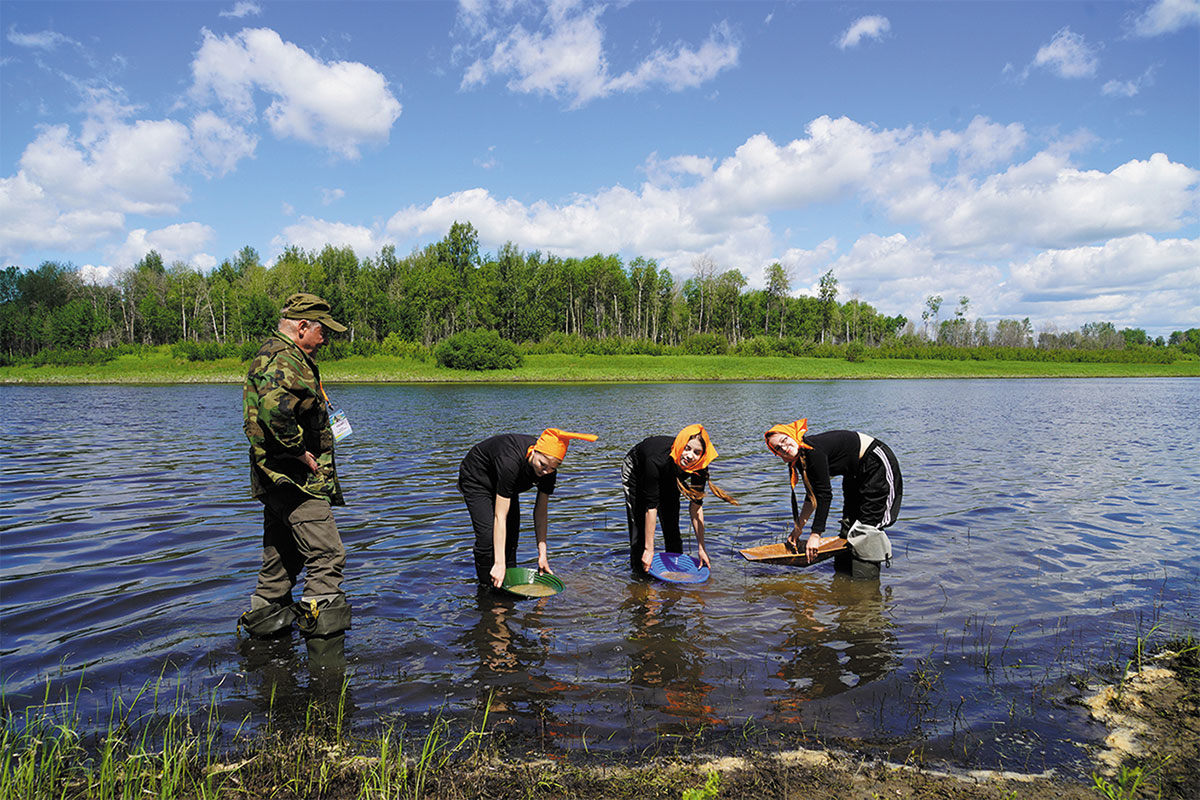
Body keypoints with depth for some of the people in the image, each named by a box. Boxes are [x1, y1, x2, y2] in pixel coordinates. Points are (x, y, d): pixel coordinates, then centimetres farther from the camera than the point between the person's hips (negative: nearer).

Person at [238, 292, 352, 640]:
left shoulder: (272, 353, 19)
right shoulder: (285, 359, -18)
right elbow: (275, 408, -37)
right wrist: (300, 451, -25)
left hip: (278, 479, 11)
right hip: (294, 480, -11)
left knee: (282, 555, 20)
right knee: (327, 556, -8)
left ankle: (265, 613, 31)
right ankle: (322, 634, -4)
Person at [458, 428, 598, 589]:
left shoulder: (549, 470, -24)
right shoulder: (511, 461, -44)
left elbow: (541, 511, -12)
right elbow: (500, 516, -41)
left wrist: (542, 554, -13)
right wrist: (499, 563, -41)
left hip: (502, 485, 6)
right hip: (476, 479, -6)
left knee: (511, 535, 4)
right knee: (488, 536, -18)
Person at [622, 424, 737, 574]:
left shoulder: (699, 467, -31)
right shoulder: (656, 460, -44)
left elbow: (696, 505, -20)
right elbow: (651, 506, -39)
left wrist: (701, 547, -18)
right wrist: (649, 549, -36)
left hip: (668, 477, 4)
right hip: (636, 470, -4)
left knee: (672, 527, -2)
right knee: (639, 527, -12)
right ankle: (639, 573, 2)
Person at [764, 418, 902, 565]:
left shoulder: (813, 450, -31)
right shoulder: (799, 460, -4)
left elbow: (825, 494, -31)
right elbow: (812, 497, 3)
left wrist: (815, 534, -30)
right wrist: (798, 528, 3)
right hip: (856, 471, 9)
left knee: (868, 525, -12)